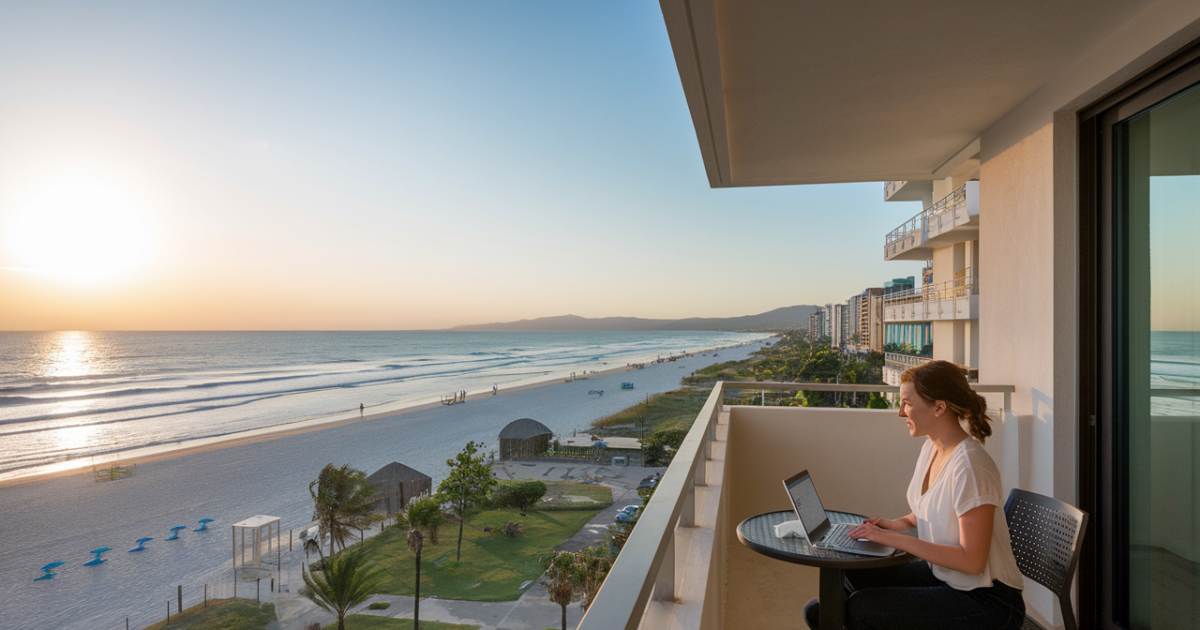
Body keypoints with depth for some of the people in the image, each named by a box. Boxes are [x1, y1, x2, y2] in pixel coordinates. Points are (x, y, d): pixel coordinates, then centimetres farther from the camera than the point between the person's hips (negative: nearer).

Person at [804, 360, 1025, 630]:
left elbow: (972, 561, -25)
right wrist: (900, 523, 2)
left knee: (861, 608, -16)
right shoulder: (931, 448, 2)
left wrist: (894, 538, -25)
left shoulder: (970, 467, -26)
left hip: (987, 602, -8)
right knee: (853, 576, -6)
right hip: (939, 573, 8)